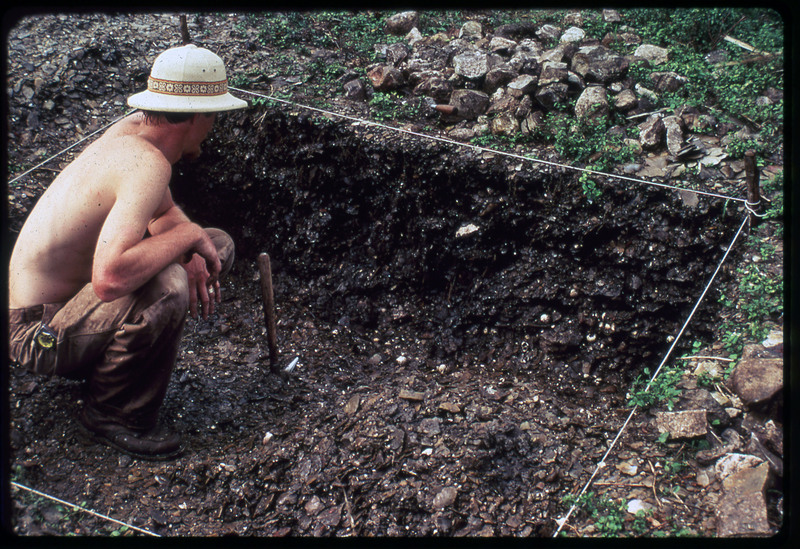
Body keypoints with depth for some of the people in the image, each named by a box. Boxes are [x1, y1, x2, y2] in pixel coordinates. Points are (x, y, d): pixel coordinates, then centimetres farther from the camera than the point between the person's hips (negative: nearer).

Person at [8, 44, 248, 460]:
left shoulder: (134, 128, -2)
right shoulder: (147, 165, -30)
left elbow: (163, 212, 14)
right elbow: (109, 278, -44)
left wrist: (193, 255, -8)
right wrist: (188, 235, -28)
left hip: (71, 293, 9)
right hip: (39, 334, -9)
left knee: (218, 245, 9)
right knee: (167, 286, -37)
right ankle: (110, 413, -11)